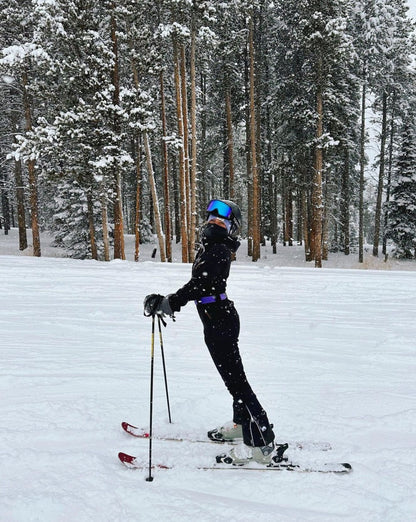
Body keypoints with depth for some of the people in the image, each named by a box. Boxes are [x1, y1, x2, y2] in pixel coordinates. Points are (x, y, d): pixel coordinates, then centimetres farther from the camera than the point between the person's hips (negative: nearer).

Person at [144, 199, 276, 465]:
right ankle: (241, 423, 41)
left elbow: (201, 284, -31)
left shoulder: (219, 250, -17)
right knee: (233, 376, 23)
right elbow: (198, 285, 23)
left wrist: (170, 303, -37)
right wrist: (168, 302, 24)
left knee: (236, 381, -8)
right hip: (219, 320, 10)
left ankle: (261, 445, -3)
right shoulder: (209, 248, 14)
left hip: (220, 322, -10)